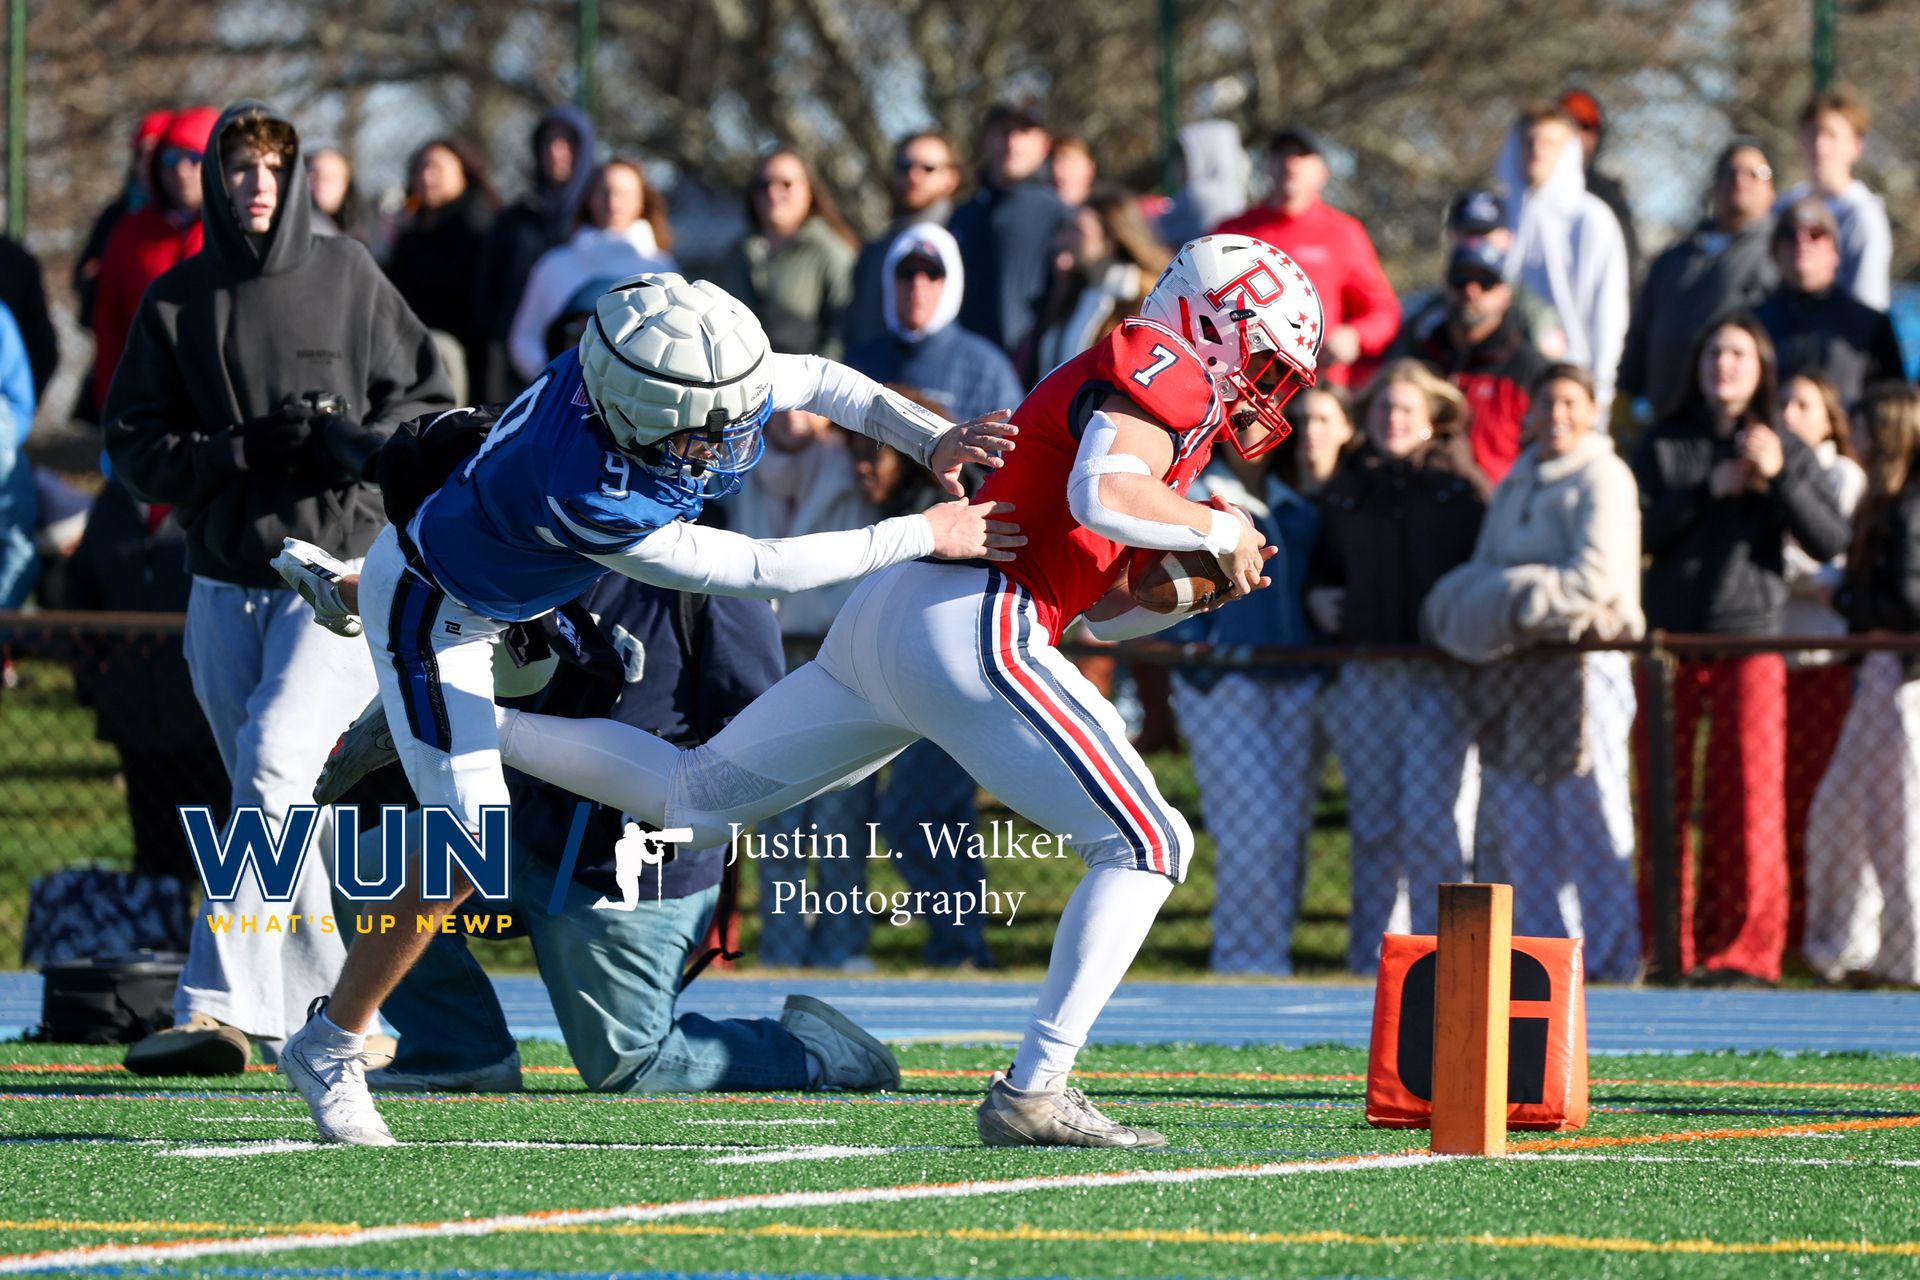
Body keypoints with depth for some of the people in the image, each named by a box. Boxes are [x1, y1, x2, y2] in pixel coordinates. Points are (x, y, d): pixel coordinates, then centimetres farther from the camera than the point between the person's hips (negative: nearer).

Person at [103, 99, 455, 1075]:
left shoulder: (348, 277, 1)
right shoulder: (176, 301, 6)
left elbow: (427, 402, 5)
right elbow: (137, 448, 2)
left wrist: (365, 442, -15)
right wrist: (251, 448, -14)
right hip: (223, 582, 4)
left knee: (274, 764, -21)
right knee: (268, 802, 8)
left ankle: (221, 1003, -27)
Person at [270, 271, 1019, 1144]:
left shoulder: (680, 371, -28)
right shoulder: (584, 498, -46)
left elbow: (816, 382, -5)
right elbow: (756, 573, -37)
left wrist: (931, 439, -18)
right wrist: (924, 536, -34)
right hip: (434, 609, -8)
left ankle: (345, 590, 61)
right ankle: (329, 1049, 3)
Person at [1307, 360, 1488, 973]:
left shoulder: (1459, 485, 3)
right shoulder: (1345, 489, 15)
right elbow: (1323, 566, 26)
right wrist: (1318, 597, 6)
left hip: (1441, 674, -4)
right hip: (1365, 672, 4)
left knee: (1432, 817, -10)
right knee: (1373, 822, 6)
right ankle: (1372, 949, 12)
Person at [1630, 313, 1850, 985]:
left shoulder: (1787, 452, 8)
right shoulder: (1663, 447, 9)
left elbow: (1830, 541, -3)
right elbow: (1635, 530, -4)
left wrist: (1780, 478, -15)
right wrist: (1708, 491, -12)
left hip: (1749, 637, -1)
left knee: (1749, 799, -5)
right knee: (1663, 800, 0)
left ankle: (1742, 949, 1)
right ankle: (1665, 947, 7)